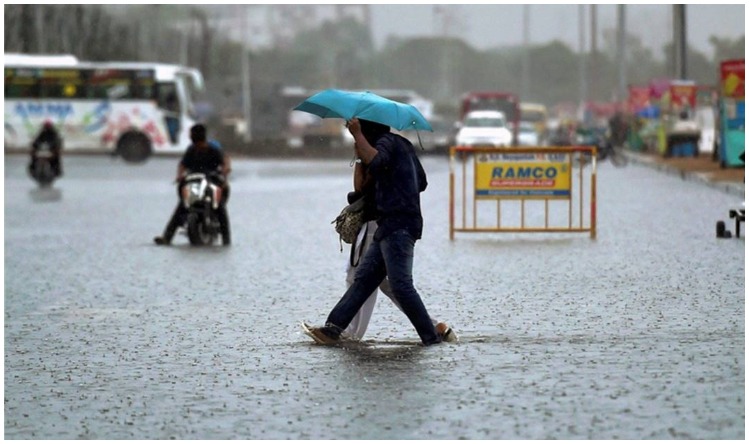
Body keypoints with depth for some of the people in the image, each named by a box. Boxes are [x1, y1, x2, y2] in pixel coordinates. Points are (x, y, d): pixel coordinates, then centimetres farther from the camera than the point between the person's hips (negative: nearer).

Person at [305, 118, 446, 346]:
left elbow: (375, 161, -30)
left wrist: (357, 135, -21)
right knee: (364, 278, 7)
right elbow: (421, 182, 29)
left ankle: (431, 337, -13)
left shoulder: (386, 141, -6)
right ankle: (333, 328, 6)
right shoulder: (403, 144, 23)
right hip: (390, 227, 10)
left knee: (401, 285, -13)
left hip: (398, 226, -10)